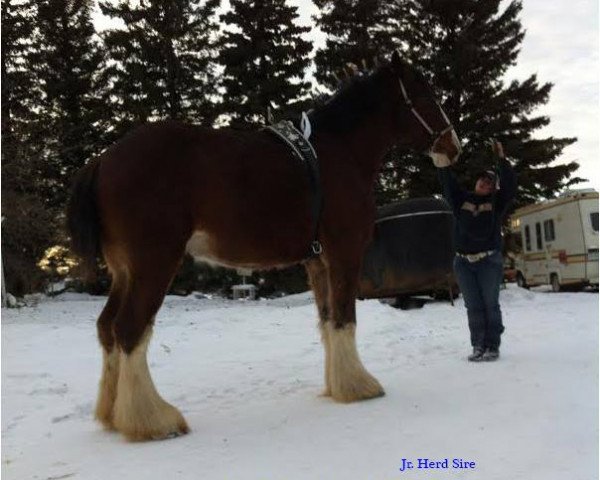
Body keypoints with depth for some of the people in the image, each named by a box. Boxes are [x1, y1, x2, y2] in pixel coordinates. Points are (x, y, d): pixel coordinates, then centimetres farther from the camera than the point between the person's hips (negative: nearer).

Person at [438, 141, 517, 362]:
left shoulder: (497, 202, 6)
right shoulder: (461, 199, 10)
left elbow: (510, 183, -8)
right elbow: (447, 181, 3)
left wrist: (501, 159, -17)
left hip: (489, 260, -2)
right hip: (463, 262, 2)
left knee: (490, 304, -1)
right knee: (473, 307, 3)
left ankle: (493, 346, 5)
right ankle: (478, 346, 7)